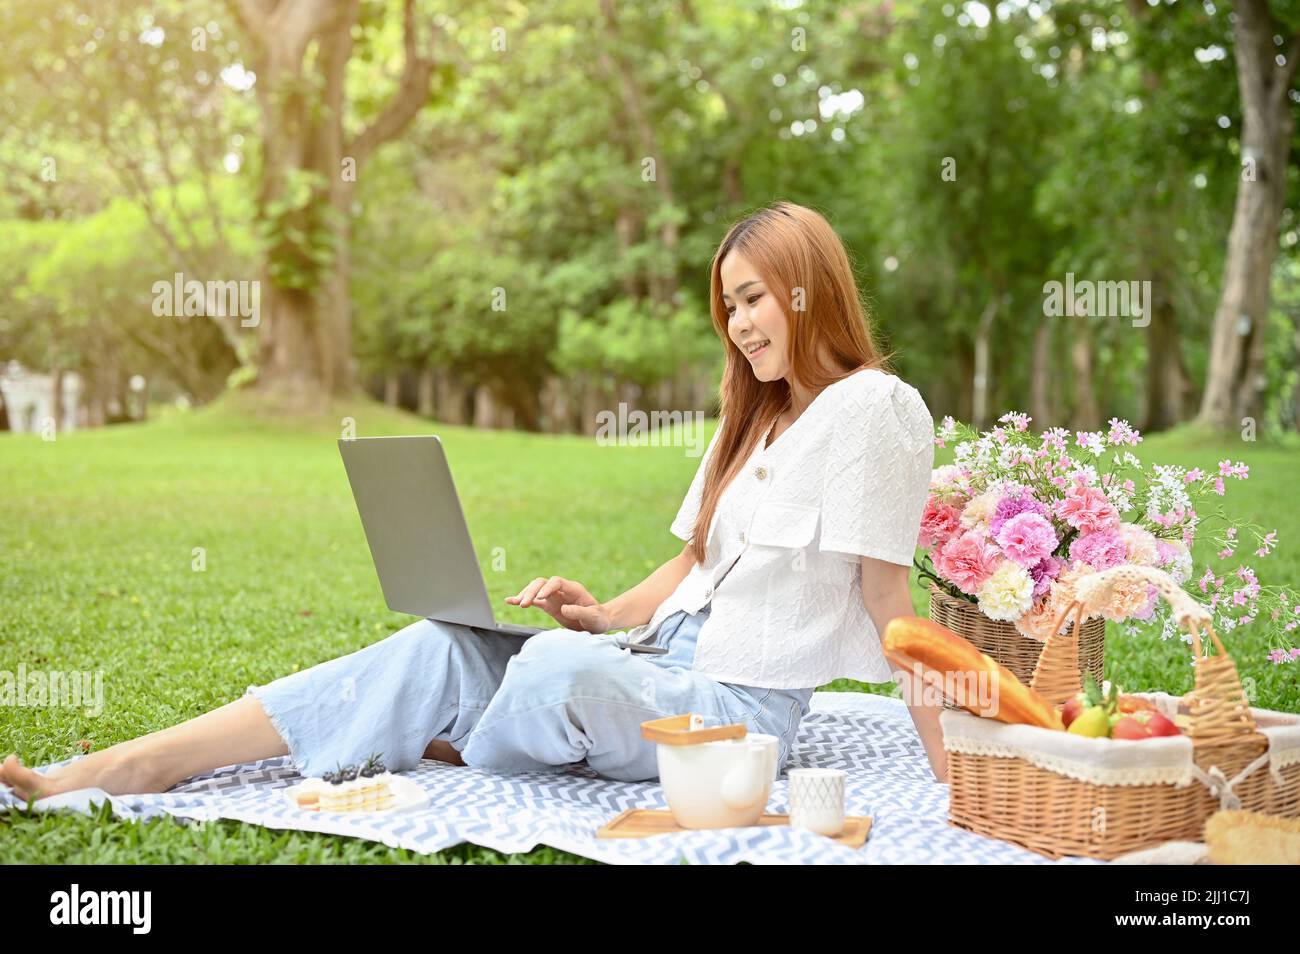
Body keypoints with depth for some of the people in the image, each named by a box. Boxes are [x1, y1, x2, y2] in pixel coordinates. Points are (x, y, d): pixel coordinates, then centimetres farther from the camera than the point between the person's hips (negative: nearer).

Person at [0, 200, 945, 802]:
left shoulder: (872, 407, -7)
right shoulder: (754, 417, 21)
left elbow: (885, 592, -11)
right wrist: (605, 615, 3)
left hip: (741, 702, -8)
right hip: (662, 659, 8)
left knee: (561, 668, -36)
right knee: (443, 647, -10)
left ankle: (445, 754, 0)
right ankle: (126, 769, -16)